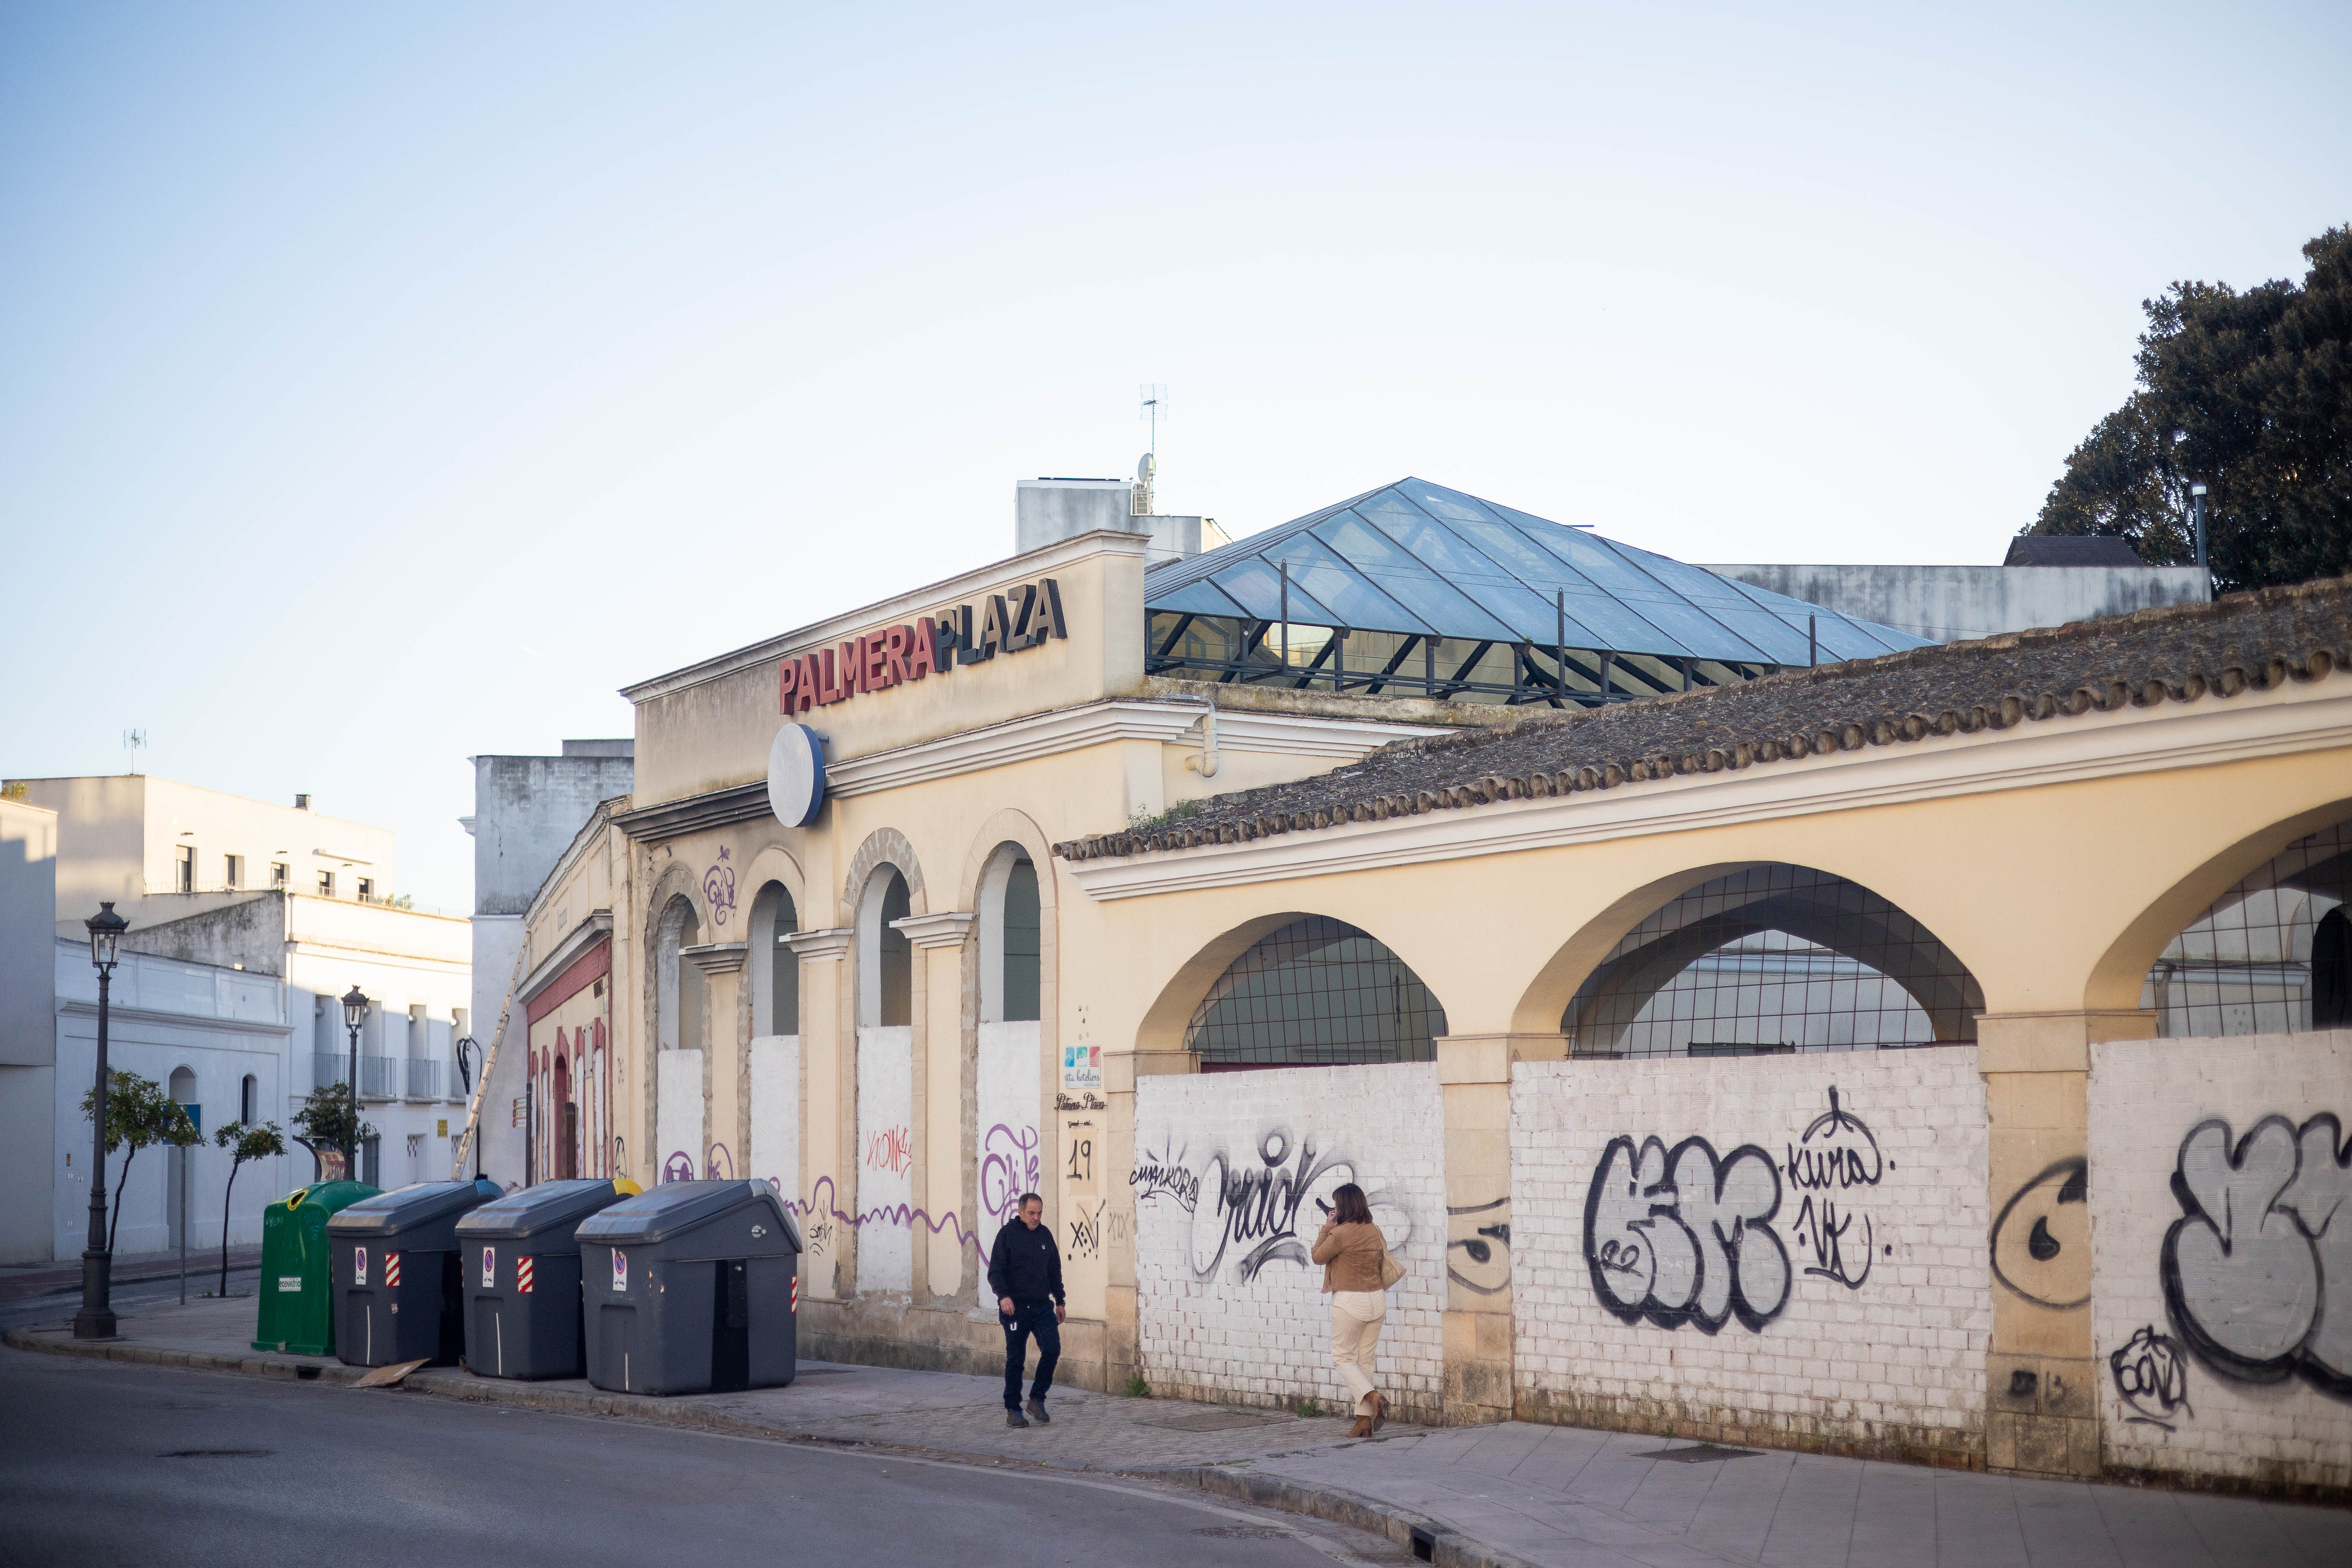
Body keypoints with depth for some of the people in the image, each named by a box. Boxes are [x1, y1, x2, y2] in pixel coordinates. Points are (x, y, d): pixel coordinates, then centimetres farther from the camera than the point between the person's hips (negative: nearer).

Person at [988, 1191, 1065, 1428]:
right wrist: (1003, 1295, -23)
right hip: (1015, 1308, -4)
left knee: (1052, 1349, -10)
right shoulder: (1007, 1235, -3)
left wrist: (1060, 1301, 19)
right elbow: (995, 1271, -8)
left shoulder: (1045, 1235, 11)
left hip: (1043, 1306, 4)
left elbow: (1055, 1271, 20)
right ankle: (1013, 1410, 11)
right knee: (1016, 1359, 1)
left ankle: (1037, 1400, 7)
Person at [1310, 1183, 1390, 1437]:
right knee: (1365, 1359, 10)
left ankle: (1372, 1397, -17)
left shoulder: (1340, 1234, -14)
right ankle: (1364, 1421, 8)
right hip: (1377, 1300, 6)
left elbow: (1318, 1257, 0)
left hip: (1349, 1301, -6)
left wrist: (1327, 1228, 7)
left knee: (1342, 1357, 7)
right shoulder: (1375, 1231, 6)